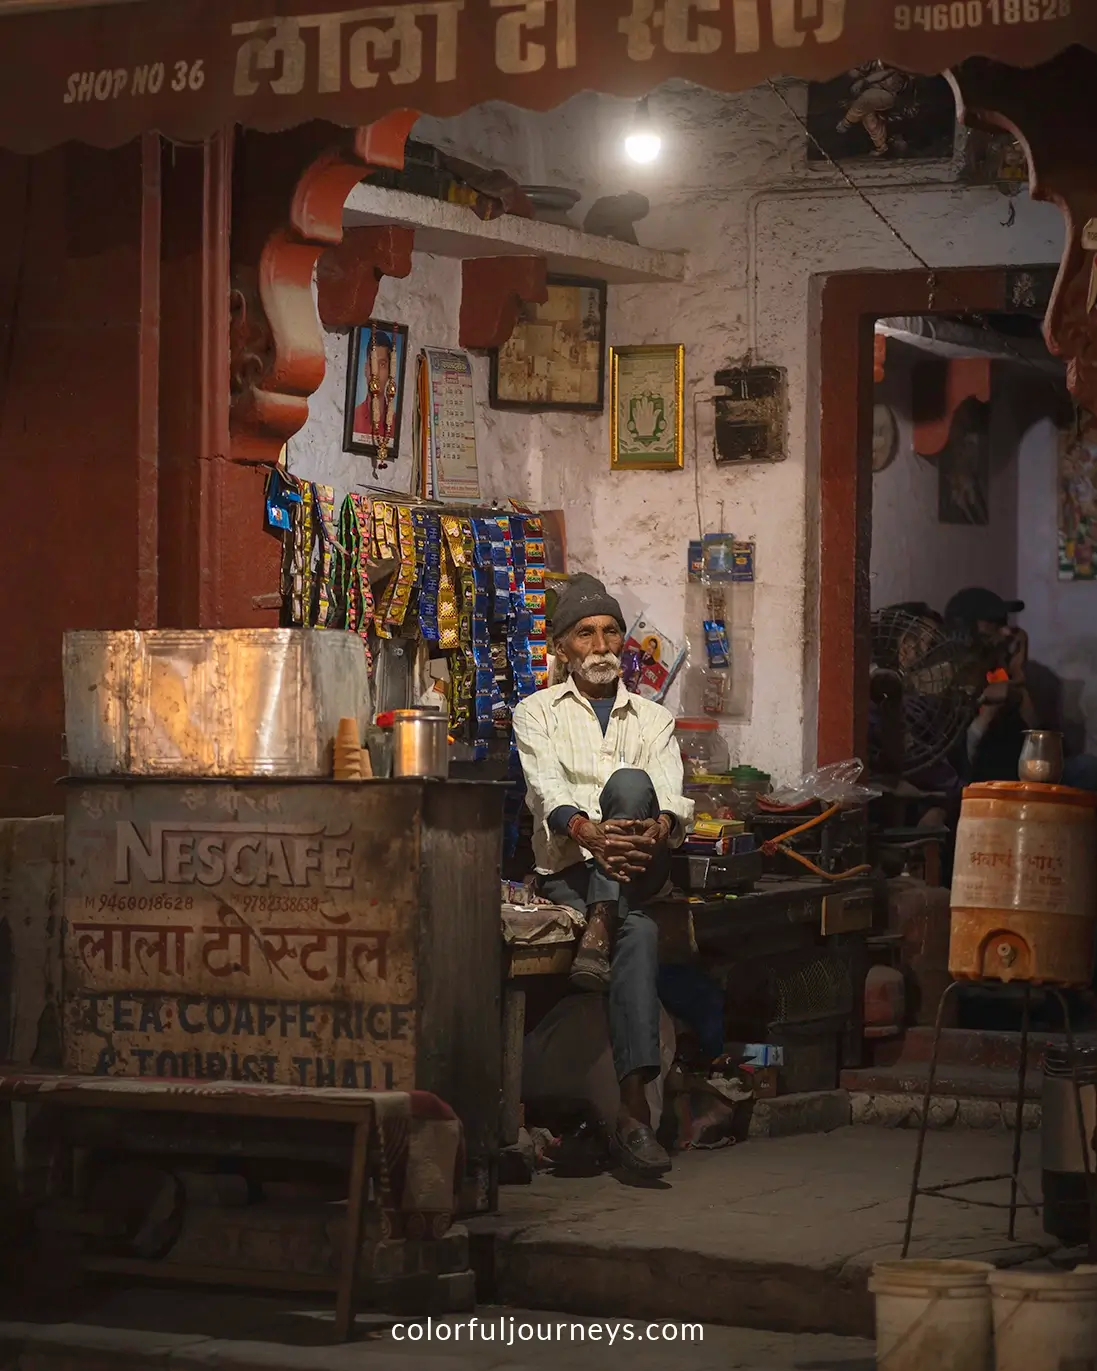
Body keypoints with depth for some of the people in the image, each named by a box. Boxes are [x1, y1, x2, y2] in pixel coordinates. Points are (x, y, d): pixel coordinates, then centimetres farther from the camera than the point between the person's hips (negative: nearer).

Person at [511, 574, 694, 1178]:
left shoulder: (653, 719, 19)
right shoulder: (538, 712, 12)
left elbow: (672, 797, 0)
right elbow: (549, 791, -8)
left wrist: (657, 829, -27)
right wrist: (588, 832, -32)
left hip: (636, 871, 2)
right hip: (568, 870, -2)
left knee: (629, 783, -31)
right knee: (641, 935, -35)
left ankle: (599, 932, -40)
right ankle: (634, 1109, -43)